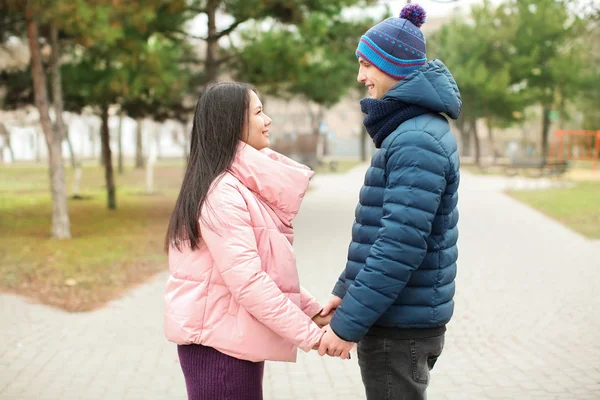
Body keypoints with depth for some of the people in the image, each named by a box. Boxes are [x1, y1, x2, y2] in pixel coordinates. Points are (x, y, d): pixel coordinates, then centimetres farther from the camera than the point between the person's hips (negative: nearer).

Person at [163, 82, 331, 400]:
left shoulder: (243, 186, 11)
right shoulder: (222, 192, -19)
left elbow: (267, 266, 14)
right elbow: (248, 281, -24)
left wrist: (311, 310, 6)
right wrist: (309, 335, -20)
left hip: (233, 335, 9)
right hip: (218, 340, -9)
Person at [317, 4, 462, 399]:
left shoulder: (417, 141, -20)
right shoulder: (408, 129, 12)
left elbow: (401, 246, -26)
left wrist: (348, 324, -21)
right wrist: (346, 292, 17)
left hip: (402, 327, -10)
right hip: (397, 318, 10)